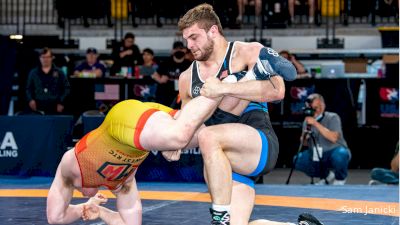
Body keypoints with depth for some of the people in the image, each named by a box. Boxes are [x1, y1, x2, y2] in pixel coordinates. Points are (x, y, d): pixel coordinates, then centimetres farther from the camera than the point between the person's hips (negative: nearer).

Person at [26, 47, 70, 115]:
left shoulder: (59, 72, 9)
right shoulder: (33, 73, 13)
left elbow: (66, 88, 8)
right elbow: (28, 89, 17)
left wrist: (61, 102, -1)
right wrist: (30, 100, 0)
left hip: (54, 107, -1)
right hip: (38, 107, 1)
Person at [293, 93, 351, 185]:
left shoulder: (332, 117, -10)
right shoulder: (308, 120, 6)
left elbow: (333, 138, -26)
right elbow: (305, 144, 4)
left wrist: (316, 123, -27)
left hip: (334, 152, -5)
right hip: (317, 158, 5)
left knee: (340, 154, -38)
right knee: (298, 160, -16)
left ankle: (340, 179, -5)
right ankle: (326, 176, 7)